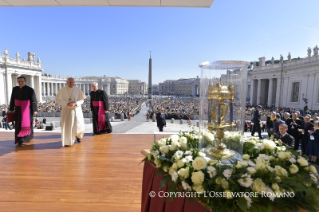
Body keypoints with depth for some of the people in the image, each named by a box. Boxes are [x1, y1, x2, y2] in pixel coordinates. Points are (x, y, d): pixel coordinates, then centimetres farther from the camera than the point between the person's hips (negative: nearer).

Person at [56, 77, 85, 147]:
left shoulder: (78, 90, -1)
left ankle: (78, 136, 34)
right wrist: (67, 104, -21)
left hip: (76, 110, 1)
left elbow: (81, 100, -2)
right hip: (66, 110, 0)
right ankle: (68, 142, 12)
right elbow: (59, 100, -4)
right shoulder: (62, 90, -2)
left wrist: (75, 103, -20)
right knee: (67, 126, -1)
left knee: (78, 125, 3)